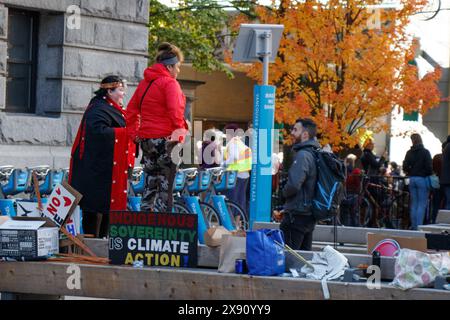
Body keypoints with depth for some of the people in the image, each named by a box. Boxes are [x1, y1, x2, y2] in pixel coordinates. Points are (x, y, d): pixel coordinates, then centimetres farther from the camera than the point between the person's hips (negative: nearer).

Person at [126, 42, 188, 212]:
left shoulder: (144, 83, 14)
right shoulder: (169, 83, -11)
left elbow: (132, 108, 17)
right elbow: (175, 110, -22)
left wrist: (134, 133, 16)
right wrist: (179, 130, -12)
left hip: (146, 139, 8)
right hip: (166, 139, -8)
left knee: (150, 185, 14)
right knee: (166, 187, -3)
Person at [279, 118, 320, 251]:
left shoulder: (303, 155, -17)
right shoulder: (315, 154, 12)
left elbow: (293, 184, -27)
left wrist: (285, 192, -5)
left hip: (297, 216, -10)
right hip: (310, 215, 10)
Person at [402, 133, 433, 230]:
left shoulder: (409, 153, 5)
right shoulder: (425, 152, -8)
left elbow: (405, 167, 2)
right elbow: (429, 167, -12)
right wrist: (430, 175, 5)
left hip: (412, 179, 5)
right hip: (422, 179, -5)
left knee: (413, 204, 12)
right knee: (422, 204, -2)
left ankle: (413, 225, 13)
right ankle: (419, 225, -9)